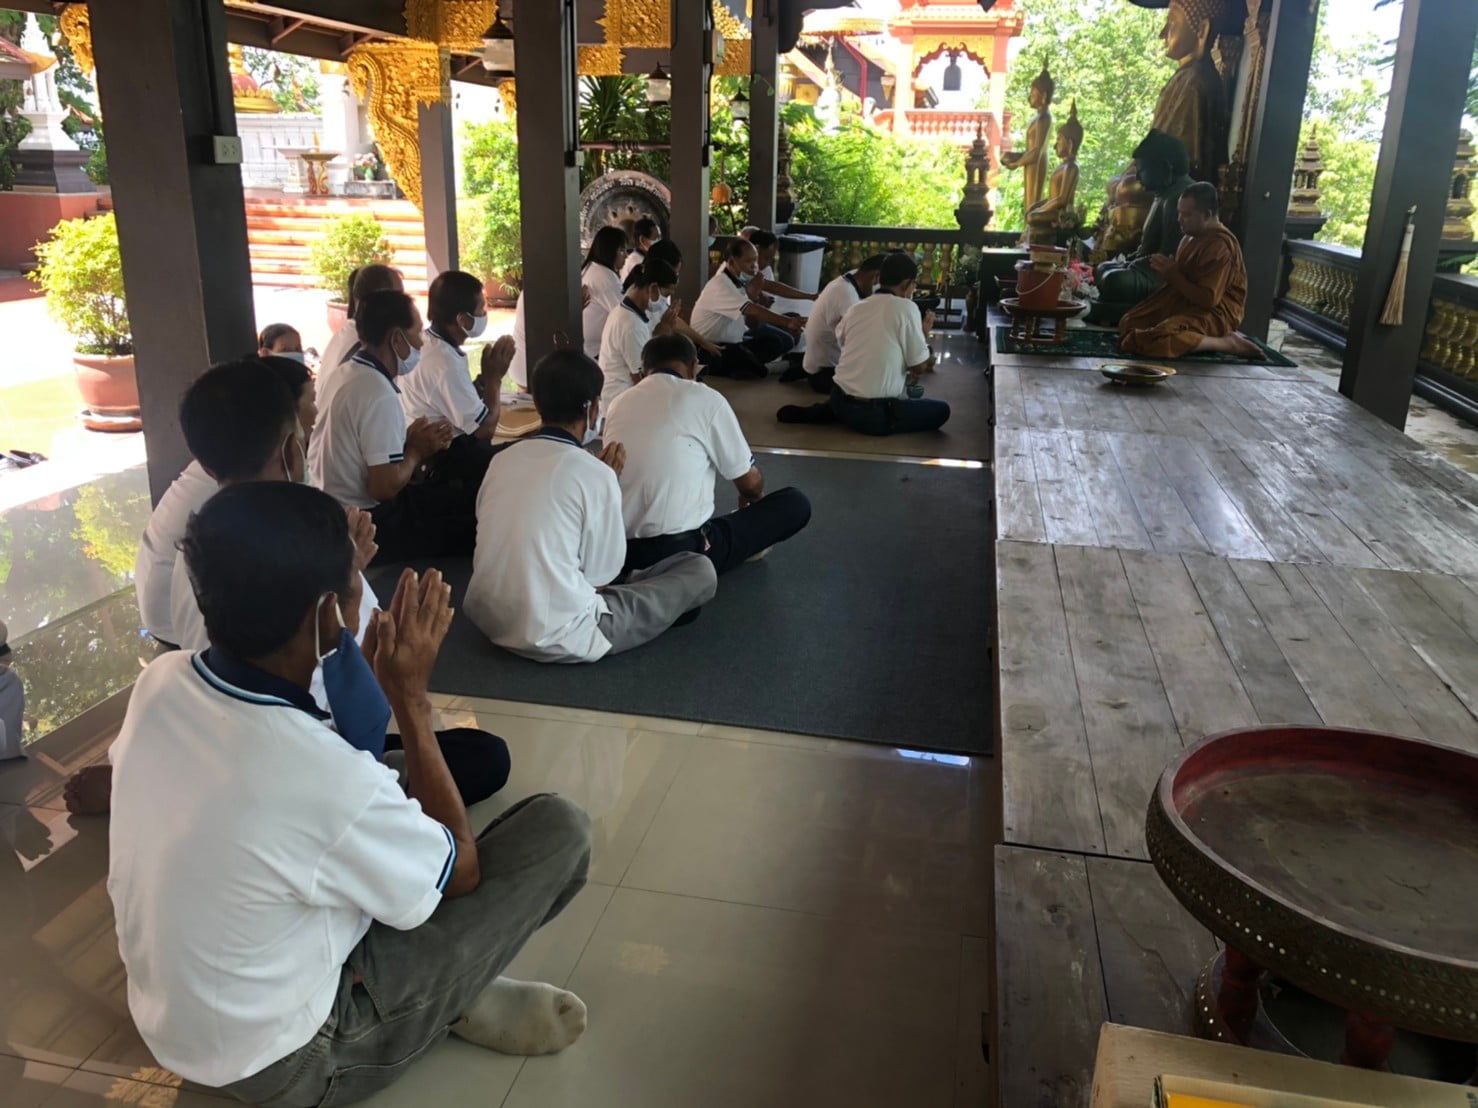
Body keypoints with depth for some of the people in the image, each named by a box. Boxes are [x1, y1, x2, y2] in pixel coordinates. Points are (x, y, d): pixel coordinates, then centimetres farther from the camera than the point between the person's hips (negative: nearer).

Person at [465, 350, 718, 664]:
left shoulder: (501, 460, 5)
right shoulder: (596, 474, -13)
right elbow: (599, 579, -4)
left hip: (487, 620, 7)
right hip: (558, 639, -7)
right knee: (700, 570, 6)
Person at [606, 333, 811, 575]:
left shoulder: (618, 404, 10)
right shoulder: (705, 398, -4)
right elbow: (750, 483, 5)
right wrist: (752, 498, 30)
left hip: (618, 550, 6)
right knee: (795, 503, 7)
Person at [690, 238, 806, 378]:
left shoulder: (738, 282, 7)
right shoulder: (721, 285, -21)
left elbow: (752, 323, 3)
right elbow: (752, 310, -33)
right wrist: (787, 322, -41)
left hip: (733, 341, 9)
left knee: (784, 340, 0)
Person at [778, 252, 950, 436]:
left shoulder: (854, 309, 10)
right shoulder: (906, 307, -8)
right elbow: (920, 367, -6)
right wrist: (924, 333, 14)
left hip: (839, 400, 6)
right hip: (873, 414, -6)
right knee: (941, 410, 10)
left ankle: (829, 412, 13)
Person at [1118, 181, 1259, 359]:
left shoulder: (1220, 246, -21)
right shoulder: (1192, 236, 8)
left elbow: (1208, 299, -25)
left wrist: (1172, 274, -18)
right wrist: (1167, 271, 2)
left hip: (1213, 314, -11)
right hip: (1186, 303, 11)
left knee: (1152, 340, -31)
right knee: (1129, 322, 13)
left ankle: (1227, 343, -18)